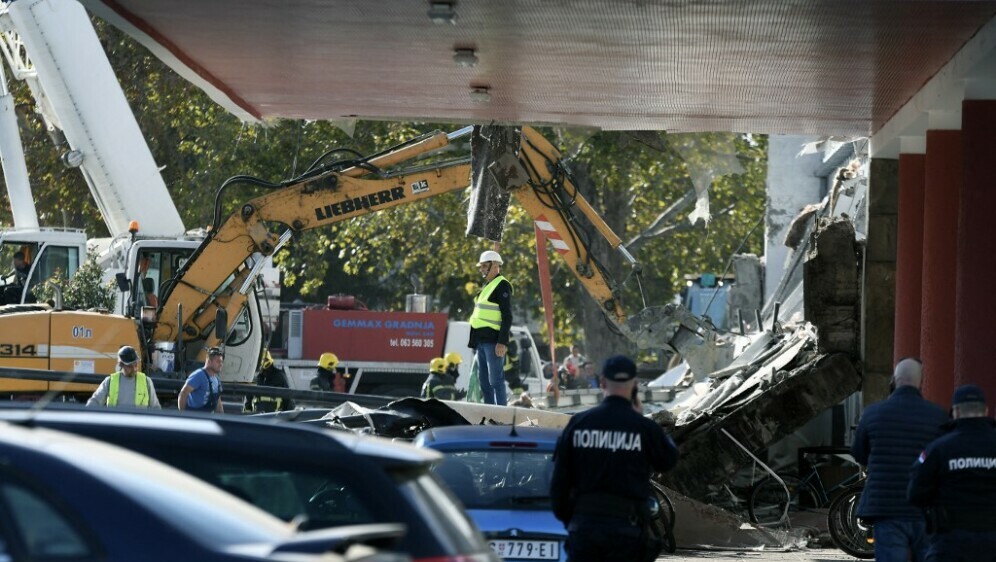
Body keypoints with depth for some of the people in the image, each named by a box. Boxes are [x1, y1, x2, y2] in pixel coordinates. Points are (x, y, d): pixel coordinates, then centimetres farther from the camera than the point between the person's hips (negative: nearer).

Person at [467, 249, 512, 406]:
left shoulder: (502, 286, -8)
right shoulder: (487, 286, 20)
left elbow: (507, 316, -15)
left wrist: (502, 342, -22)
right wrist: (475, 340, 22)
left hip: (493, 340, -10)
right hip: (482, 340, 10)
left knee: (495, 380, -11)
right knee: (484, 380, 12)